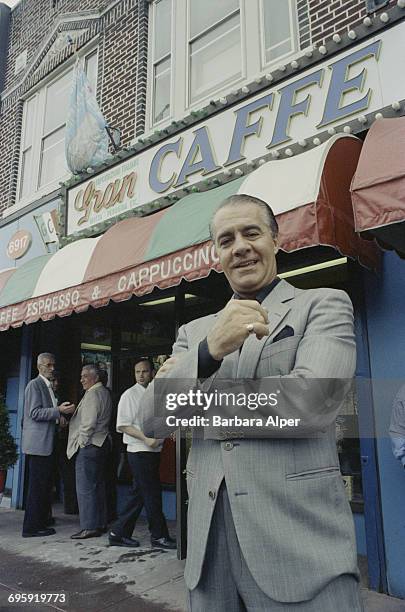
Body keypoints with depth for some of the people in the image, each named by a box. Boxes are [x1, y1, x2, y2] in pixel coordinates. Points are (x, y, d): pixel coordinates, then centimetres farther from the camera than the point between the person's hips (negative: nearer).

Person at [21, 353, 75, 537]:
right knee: (37, 485, -5)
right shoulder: (34, 385, -10)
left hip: (46, 443, 9)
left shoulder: (47, 386, 19)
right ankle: (32, 527, 2)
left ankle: (42, 520, 25)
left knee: (45, 484, 15)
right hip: (38, 443, -9)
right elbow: (34, 413, -18)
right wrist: (58, 410, -23)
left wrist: (59, 414, 11)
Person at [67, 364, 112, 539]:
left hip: (89, 445, -10)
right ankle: (100, 523, 22)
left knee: (85, 487, -5)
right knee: (98, 485, 14)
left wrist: (82, 442, -10)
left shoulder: (92, 394, -14)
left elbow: (89, 422, -21)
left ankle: (89, 527, -2)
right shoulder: (105, 392, 16)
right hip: (101, 444, 10)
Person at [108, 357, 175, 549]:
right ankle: (158, 535, 12)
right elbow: (123, 425, -13)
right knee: (152, 494, -2)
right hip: (139, 451, -7)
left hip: (153, 450, 7)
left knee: (139, 494, 12)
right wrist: (146, 439, -19)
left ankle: (118, 533, 22)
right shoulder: (130, 395, -8)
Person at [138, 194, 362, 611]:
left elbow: (308, 397, -17)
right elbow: (149, 419, 0)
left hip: (298, 536, -4)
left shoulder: (324, 305, -1)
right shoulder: (194, 332, 10)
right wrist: (209, 351, -18)